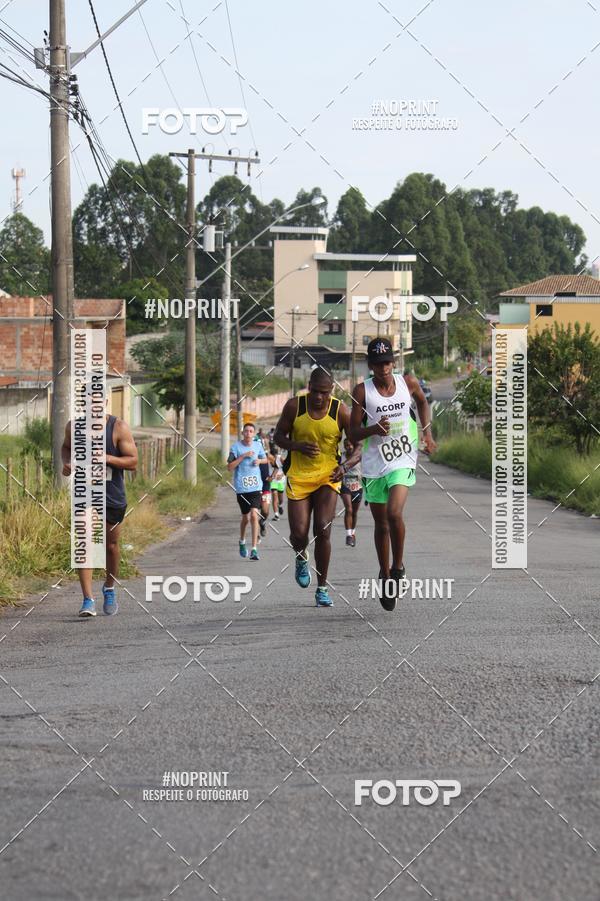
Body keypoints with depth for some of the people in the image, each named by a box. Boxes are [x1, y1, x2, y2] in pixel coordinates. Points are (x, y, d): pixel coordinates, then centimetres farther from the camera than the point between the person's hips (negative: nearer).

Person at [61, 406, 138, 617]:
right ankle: (88, 600, -17)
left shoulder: (119, 428, -9)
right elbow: (66, 447, 19)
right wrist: (67, 462, -3)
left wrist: (107, 458, -25)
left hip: (113, 497, 0)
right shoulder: (74, 426, -1)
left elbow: (133, 461, -10)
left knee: (111, 546, 13)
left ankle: (109, 588, 39)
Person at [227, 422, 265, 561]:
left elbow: (265, 459, 24)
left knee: (254, 515, -13)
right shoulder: (236, 447, -3)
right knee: (245, 517, 9)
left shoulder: (258, 445, 7)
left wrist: (259, 461, 1)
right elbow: (230, 467, -9)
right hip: (241, 488, -1)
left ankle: (254, 549, -13)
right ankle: (242, 541, 39)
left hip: (256, 487, 1)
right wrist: (243, 456, -17)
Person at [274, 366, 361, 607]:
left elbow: (359, 445, -6)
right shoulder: (294, 406, -8)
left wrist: (346, 465, -26)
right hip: (298, 476, 1)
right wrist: (298, 446, -19)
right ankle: (301, 558, 34)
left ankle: (322, 588, 2)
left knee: (323, 531, -11)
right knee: (299, 533, -5)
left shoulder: (340, 411, -10)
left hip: (328, 477, -1)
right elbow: (279, 436, 3)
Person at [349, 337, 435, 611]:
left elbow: (422, 401, 22)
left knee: (394, 513, -22)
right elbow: (353, 434, -6)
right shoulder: (362, 391, -7)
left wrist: (427, 432, 15)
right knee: (381, 524, 11)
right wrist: (374, 429, -25)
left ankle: (398, 567, -1)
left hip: (402, 462, -1)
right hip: (374, 465, 1)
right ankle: (385, 575, 28)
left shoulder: (408, 383, -2)